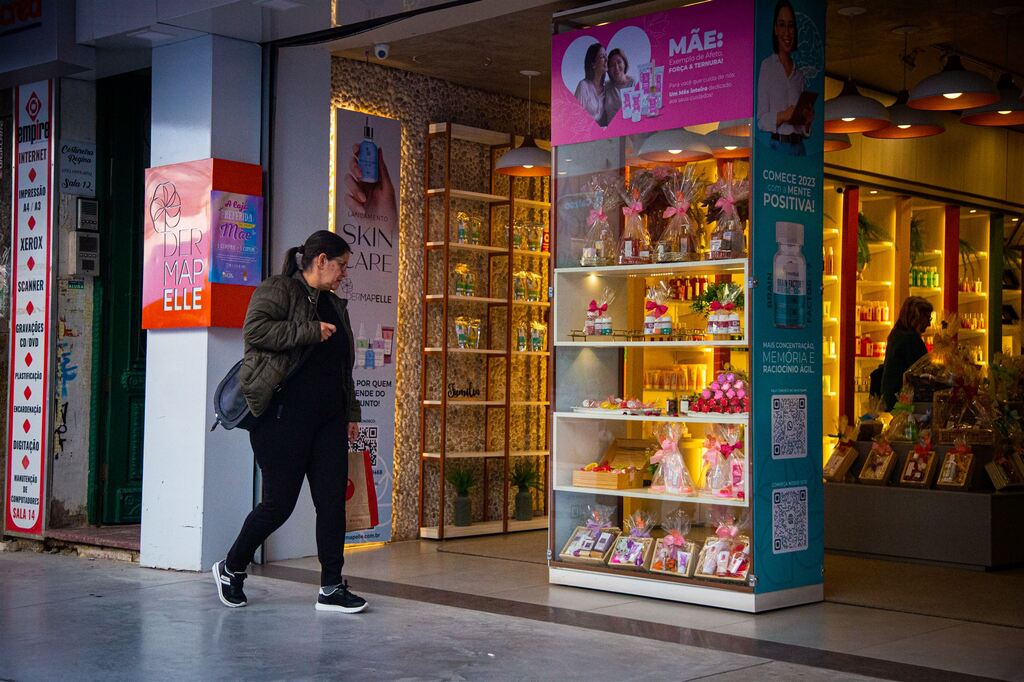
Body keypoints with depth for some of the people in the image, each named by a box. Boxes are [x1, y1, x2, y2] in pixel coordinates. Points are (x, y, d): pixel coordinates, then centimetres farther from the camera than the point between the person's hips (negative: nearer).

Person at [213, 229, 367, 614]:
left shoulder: (334, 305, 21)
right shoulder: (279, 290, -3)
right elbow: (254, 330, -21)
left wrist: (351, 412, 20)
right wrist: (310, 332, -19)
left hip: (327, 420, 8)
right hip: (284, 417, -8)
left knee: (333, 500, 1)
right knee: (279, 503, -3)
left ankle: (331, 588, 6)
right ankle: (231, 568, 19)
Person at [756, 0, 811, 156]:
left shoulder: (799, 73, 15)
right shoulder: (767, 66, 0)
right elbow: (761, 121, -5)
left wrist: (807, 121, -2)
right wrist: (782, 116, -20)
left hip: (799, 147, 4)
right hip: (776, 146, -4)